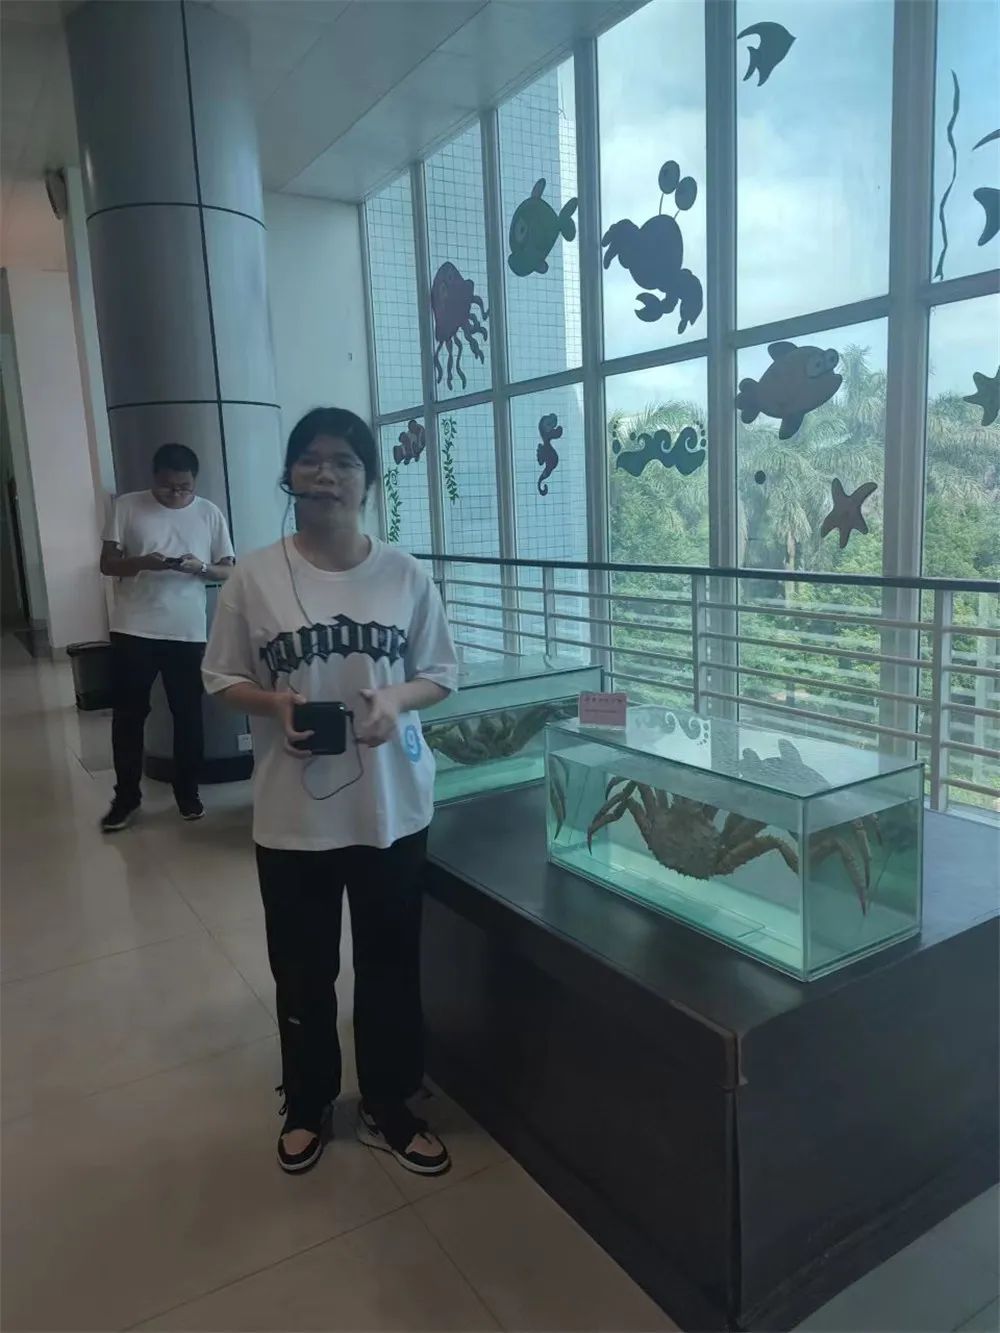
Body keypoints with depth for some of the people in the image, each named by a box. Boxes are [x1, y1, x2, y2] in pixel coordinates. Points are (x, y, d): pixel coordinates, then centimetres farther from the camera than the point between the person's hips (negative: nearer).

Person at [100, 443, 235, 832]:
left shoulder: (210, 513, 2)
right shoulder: (127, 506, 0)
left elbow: (228, 570, 4)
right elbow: (107, 563, 0)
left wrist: (199, 568, -18)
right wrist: (142, 562, -20)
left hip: (189, 632, 0)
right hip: (133, 630, 0)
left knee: (188, 715, 8)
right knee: (127, 714, 6)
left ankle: (188, 792, 24)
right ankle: (126, 796, 20)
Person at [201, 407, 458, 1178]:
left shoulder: (404, 575, -4)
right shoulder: (256, 576, -6)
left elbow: (442, 673, 4)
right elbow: (222, 679, 2)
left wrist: (398, 698, -17)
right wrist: (275, 704, -18)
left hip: (392, 808, 1)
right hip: (294, 813, 0)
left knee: (391, 963, 15)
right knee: (303, 969, 17)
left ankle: (389, 1108, 38)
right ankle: (309, 1104, 43)